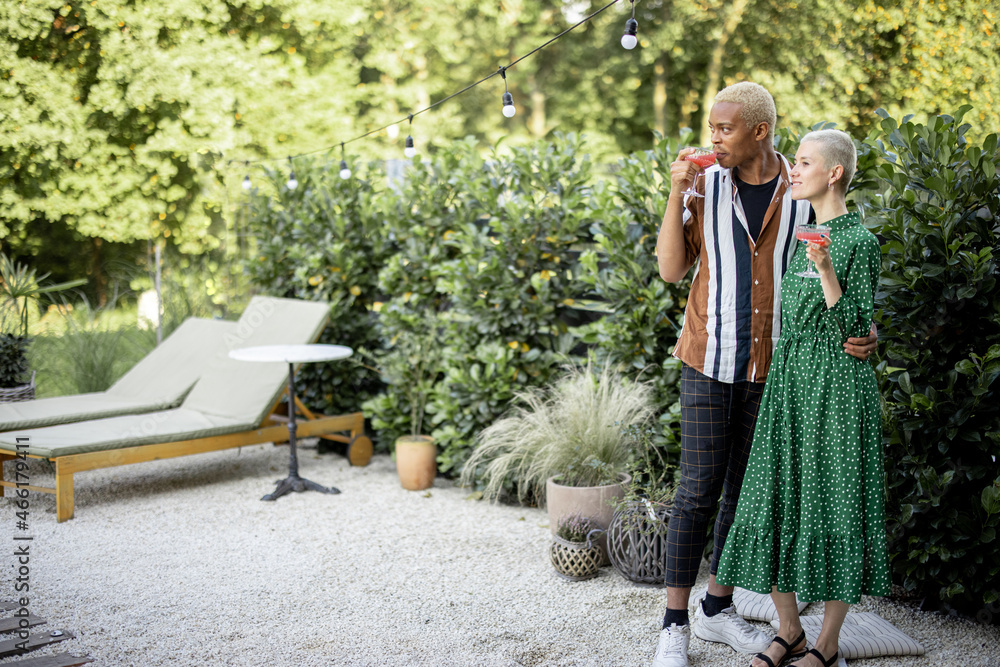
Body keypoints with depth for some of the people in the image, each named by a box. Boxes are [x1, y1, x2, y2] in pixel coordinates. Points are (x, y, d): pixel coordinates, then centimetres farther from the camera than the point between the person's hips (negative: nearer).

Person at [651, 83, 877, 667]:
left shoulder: (805, 194, -2)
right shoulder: (707, 187, -1)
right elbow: (672, 270, -4)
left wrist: (860, 332, -16)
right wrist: (676, 193, -14)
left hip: (773, 367, 2)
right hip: (711, 361, -2)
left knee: (746, 489, 11)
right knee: (699, 489, -2)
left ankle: (718, 608, 25)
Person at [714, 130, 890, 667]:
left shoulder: (860, 243, -10)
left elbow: (855, 329, -16)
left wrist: (826, 271, -27)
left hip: (836, 386, -7)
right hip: (787, 381, 7)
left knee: (834, 501, 1)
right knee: (776, 497, 7)